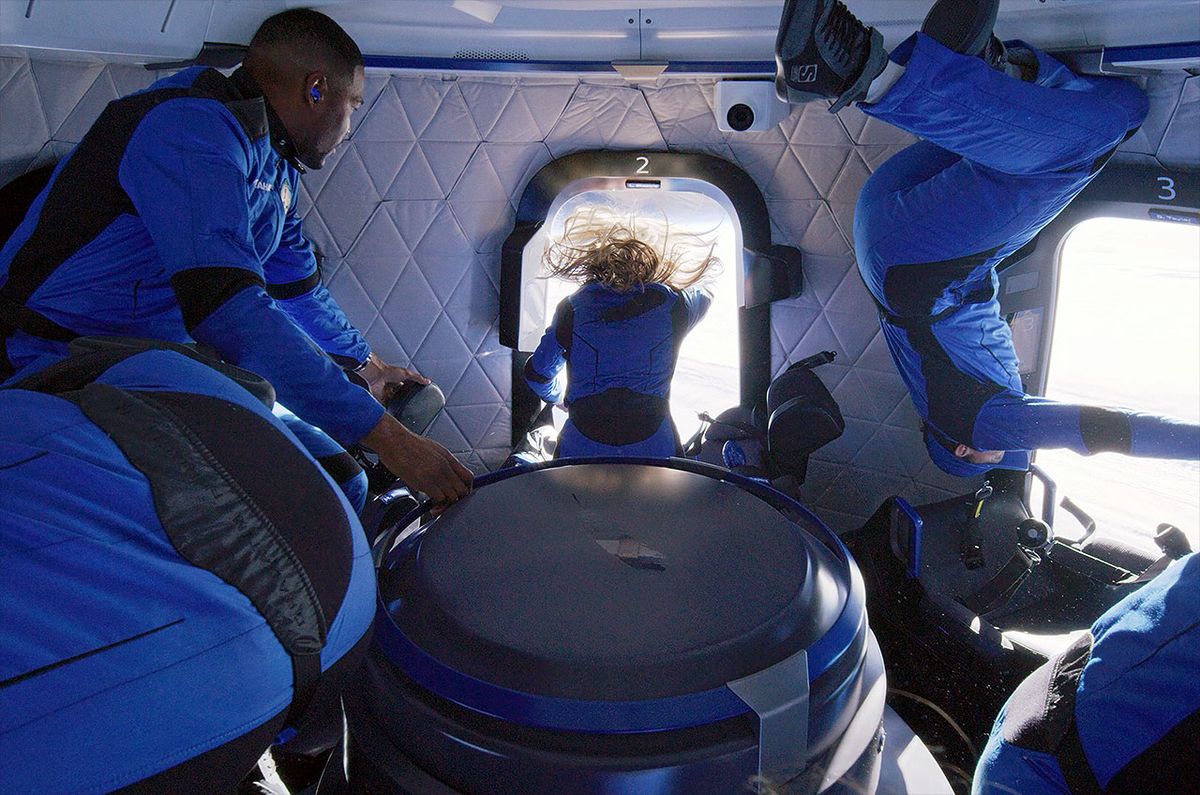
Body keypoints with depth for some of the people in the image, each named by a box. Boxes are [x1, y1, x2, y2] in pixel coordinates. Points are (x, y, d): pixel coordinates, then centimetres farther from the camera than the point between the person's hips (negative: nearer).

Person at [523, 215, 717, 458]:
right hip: (655, 451, 0)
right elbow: (703, 292, 33)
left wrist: (559, 396, 36)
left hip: (580, 451, 0)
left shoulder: (572, 308, 6)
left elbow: (537, 373, 14)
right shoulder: (671, 304, 7)